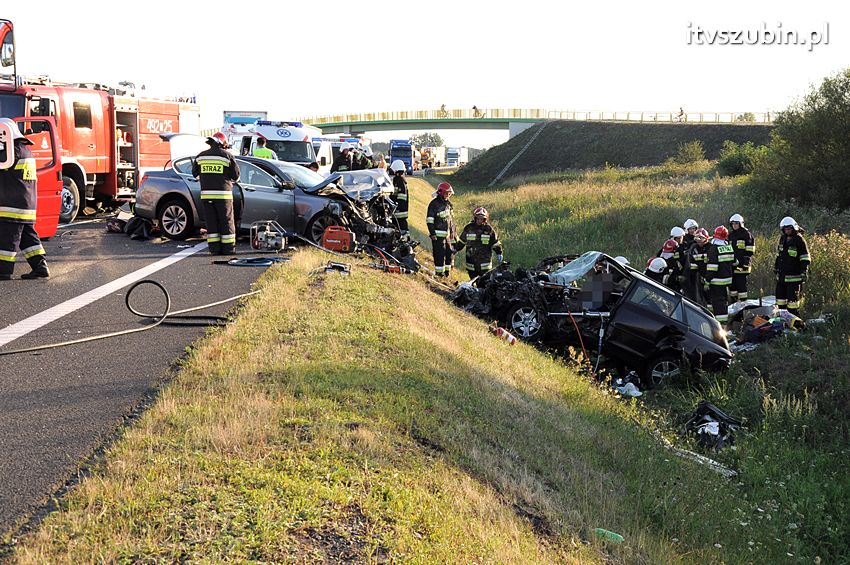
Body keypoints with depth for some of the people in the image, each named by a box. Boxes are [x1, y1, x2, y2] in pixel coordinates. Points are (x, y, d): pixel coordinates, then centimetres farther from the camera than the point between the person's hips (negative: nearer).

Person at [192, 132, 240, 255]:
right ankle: (228, 248, 4)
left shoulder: (200, 156, 7)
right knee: (226, 222, 4)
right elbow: (236, 175, -1)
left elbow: (195, 174, 15)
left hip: (206, 194, 3)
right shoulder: (227, 156, -4)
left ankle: (214, 248, 6)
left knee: (211, 222, 8)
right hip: (222, 194, -3)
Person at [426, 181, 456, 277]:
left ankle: (447, 271, 21)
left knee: (449, 252, 11)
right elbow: (429, 220, -11)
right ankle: (439, 272, -1)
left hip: (448, 233, 8)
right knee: (439, 254, -7)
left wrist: (454, 231, 20)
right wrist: (432, 233, -16)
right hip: (438, 234, -8)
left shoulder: (448, 204, 15)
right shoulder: (434, 204, -9)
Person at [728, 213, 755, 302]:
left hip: (742, 264, -7)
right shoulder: (730, 235, 18)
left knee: (741, 283, -9)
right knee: (732, 283, 8)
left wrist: (746, 261, -13)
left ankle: (743, 301, -5)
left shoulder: (746, 234, -3)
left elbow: (750, 251, -6)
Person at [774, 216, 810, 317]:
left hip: (794, 276, -7)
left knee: (793, 297, -8)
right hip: (781, 274, 7)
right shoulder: (783, 238, 12)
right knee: (780, 295, 11)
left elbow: (805, 258, -11)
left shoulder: (799, 240, -9)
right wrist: (775, 266, 26)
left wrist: (804, 272, -18)